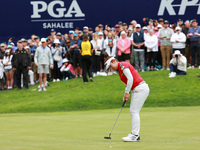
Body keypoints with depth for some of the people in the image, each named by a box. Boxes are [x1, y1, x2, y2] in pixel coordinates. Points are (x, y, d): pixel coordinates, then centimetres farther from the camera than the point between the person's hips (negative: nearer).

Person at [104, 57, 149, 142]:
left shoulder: (123, 65, -11)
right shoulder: (120, 69, 19)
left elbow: (130, 79, -19)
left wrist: (127, 92, -11)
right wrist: (126, 94, 8)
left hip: (141, 89, -10)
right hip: (137, 90, 10)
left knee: (134, 111, -10)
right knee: (132, 111, 12)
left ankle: (135, 135, -11)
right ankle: (134, 133, 15)